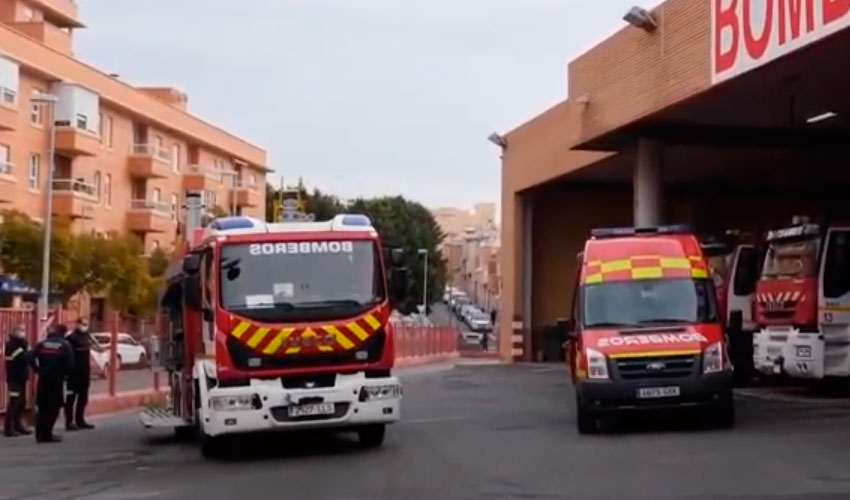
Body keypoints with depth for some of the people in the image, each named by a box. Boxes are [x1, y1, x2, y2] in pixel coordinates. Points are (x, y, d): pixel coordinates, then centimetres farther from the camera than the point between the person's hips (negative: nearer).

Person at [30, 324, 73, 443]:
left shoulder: (42, 343, 7)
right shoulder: (65, 345, -3)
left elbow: (31, 358, -2)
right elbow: (70, 364, -13)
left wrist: (38, 370, 8)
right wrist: (64, 373, 3)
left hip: (43, 378, 4)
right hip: (56, 379, -4)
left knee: (42, 407, 12)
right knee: (53, 407, 2)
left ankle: (40, 434, 11)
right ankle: (47, 434, -3)